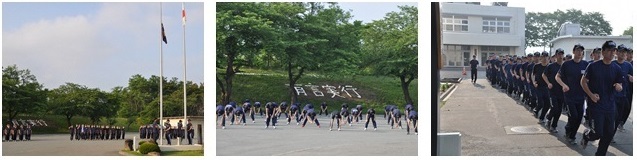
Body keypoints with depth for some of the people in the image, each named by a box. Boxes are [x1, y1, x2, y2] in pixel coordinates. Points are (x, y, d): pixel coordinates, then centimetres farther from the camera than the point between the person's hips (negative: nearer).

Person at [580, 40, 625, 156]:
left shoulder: (617, 68, 3)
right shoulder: (593, 66, -8)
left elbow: (619, 87, 10)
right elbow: (583, 82, -1)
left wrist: (619, 87, -15)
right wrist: (591, 95, -15)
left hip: (610, 106, 4)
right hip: (596, 105, -4)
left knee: (609, 133, 6)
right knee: (598, 133, -8)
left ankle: (600, 155, 22)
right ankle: (587, 135, 26)